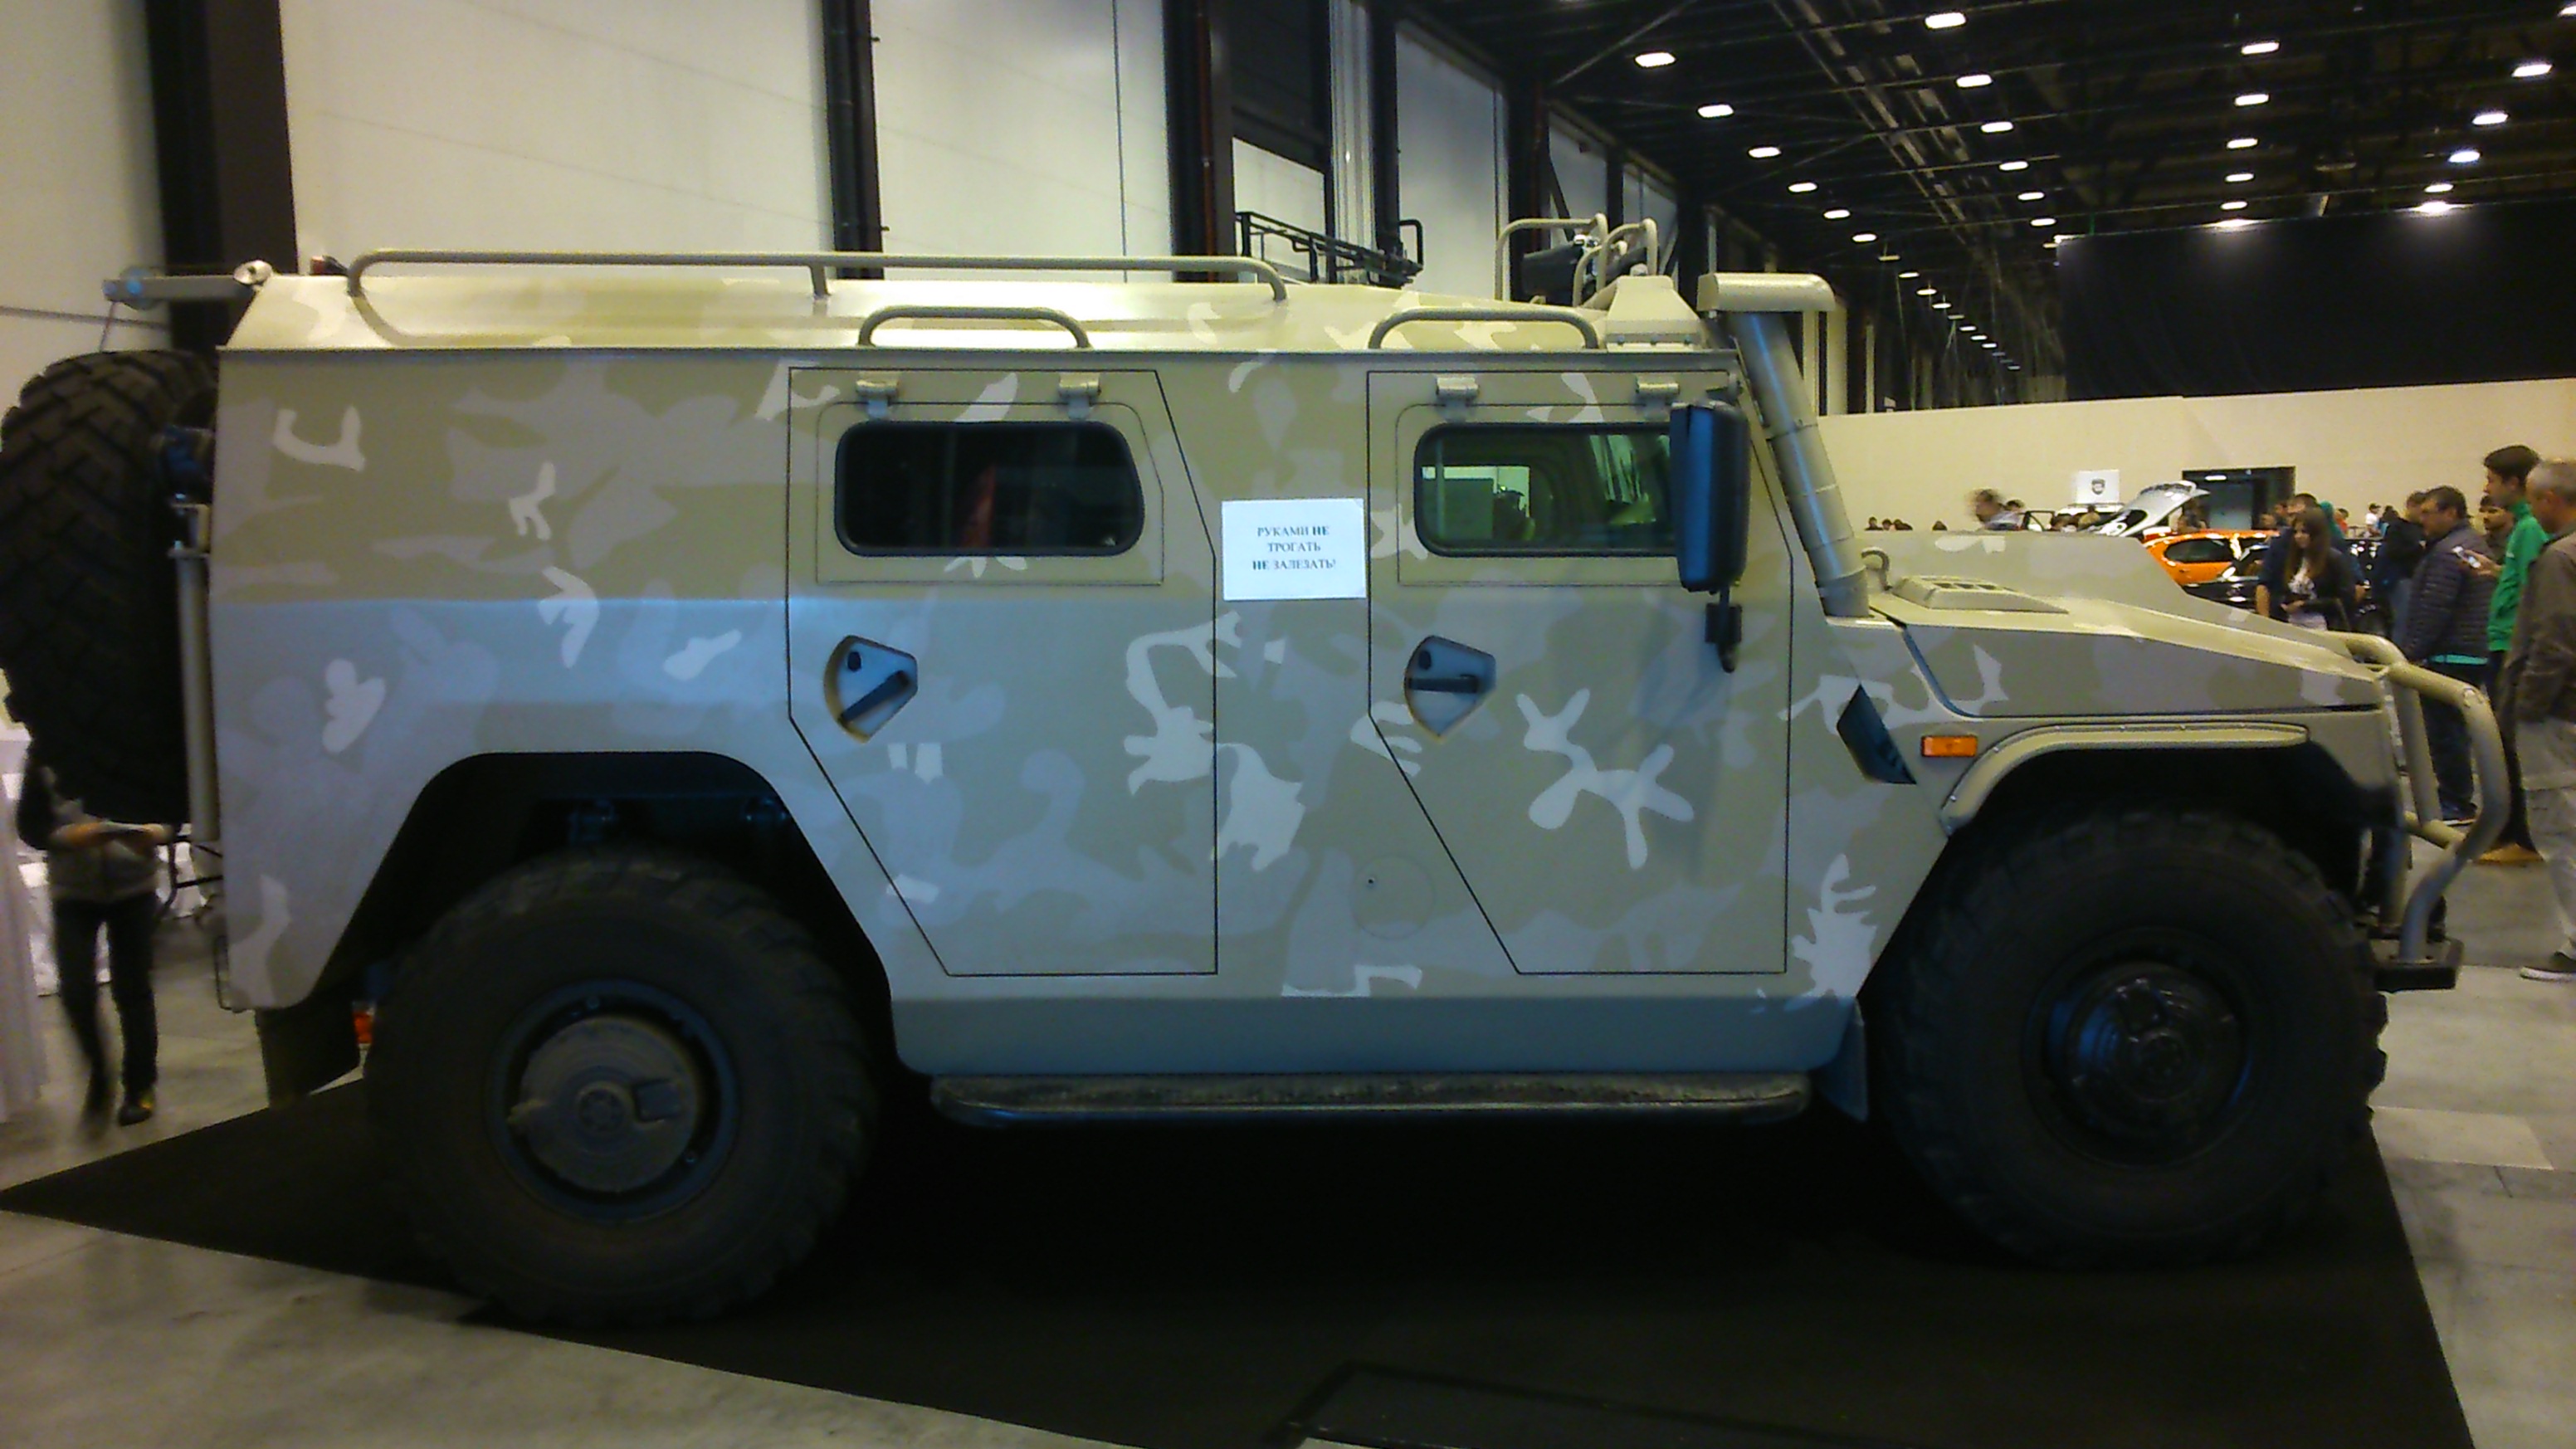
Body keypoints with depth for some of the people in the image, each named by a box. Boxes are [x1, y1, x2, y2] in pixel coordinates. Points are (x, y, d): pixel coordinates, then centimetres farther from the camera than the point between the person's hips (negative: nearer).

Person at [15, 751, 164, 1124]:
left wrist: (154, 834, -25)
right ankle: (97, 1072, 21)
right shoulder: (45, 754, -6)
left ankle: (140, 1085, 19)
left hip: (134, 886, -1)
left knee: (132, 989, 3)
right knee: (76, 990, -6)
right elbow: (30, 825, -4)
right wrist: (68, 836, -24)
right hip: (73, 891, 1)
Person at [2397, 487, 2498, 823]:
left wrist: (2412, 650, -18)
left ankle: (2455, 803, -3)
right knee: (2455, 728, 16)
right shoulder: (2474, 543, 18)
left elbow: (2434, 609, -21)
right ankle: (2460, 798, 23)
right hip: (2475, 653, 11)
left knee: (2443, 729, -6)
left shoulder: (2448, 551, -16)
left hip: (2449, 656, -11)